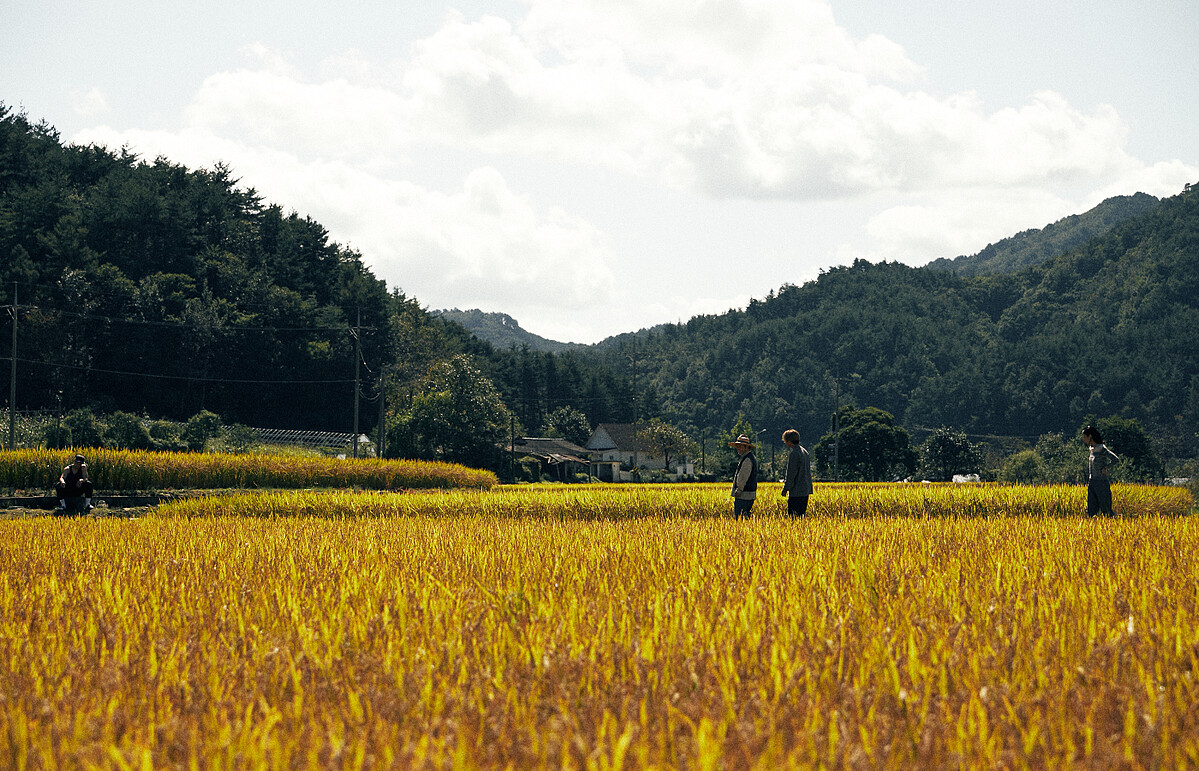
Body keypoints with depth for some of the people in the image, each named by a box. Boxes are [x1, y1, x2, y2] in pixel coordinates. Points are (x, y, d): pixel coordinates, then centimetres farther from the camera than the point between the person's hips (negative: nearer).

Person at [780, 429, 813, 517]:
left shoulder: (794, 454, -15)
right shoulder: (804, 452, 13)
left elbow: (792, 474, -17)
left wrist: (785, 489, -11)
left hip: (797, 491, -9)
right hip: (806, 490, 9)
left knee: (795, 516, -7)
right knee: (802, 514, 12)